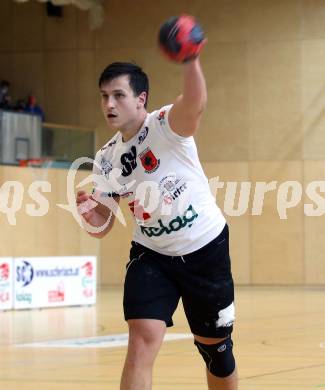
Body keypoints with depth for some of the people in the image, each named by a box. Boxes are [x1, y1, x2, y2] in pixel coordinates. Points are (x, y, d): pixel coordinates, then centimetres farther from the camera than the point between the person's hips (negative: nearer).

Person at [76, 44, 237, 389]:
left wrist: (190, 57, -62)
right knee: (142, 341, -17)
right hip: (151, 255, 3)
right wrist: (90, 215, -19)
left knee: (215, 347, 11)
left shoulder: (166, 125, -17)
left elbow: (195, 105, -42)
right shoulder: (106, 160, -1)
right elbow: (103, 227, 6)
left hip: (206, 248, -3)